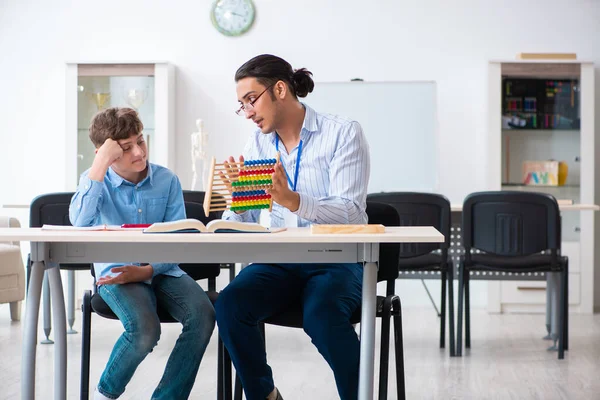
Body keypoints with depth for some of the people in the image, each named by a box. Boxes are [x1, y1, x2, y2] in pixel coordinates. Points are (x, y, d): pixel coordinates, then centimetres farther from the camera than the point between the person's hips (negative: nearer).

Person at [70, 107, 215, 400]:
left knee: (203, 315, -26)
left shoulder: (167, 180, 3)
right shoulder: (95, 180, 1)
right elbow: (80, 221, -21)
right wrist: (100, 165, -21)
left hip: (161, 270, 3)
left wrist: (147, 270, -17)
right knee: (145, 329, -31)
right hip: (116, 272, -3)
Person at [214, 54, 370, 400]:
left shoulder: (343, 133, -5)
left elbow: (351, 213, -16)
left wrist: (292, 200, -31)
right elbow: (243, 222, 6)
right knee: (230, 305, -24)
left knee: (321, 314, -36)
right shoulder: (258, 144, 10)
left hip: (337, 259, -4)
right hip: (280, 262, 4)